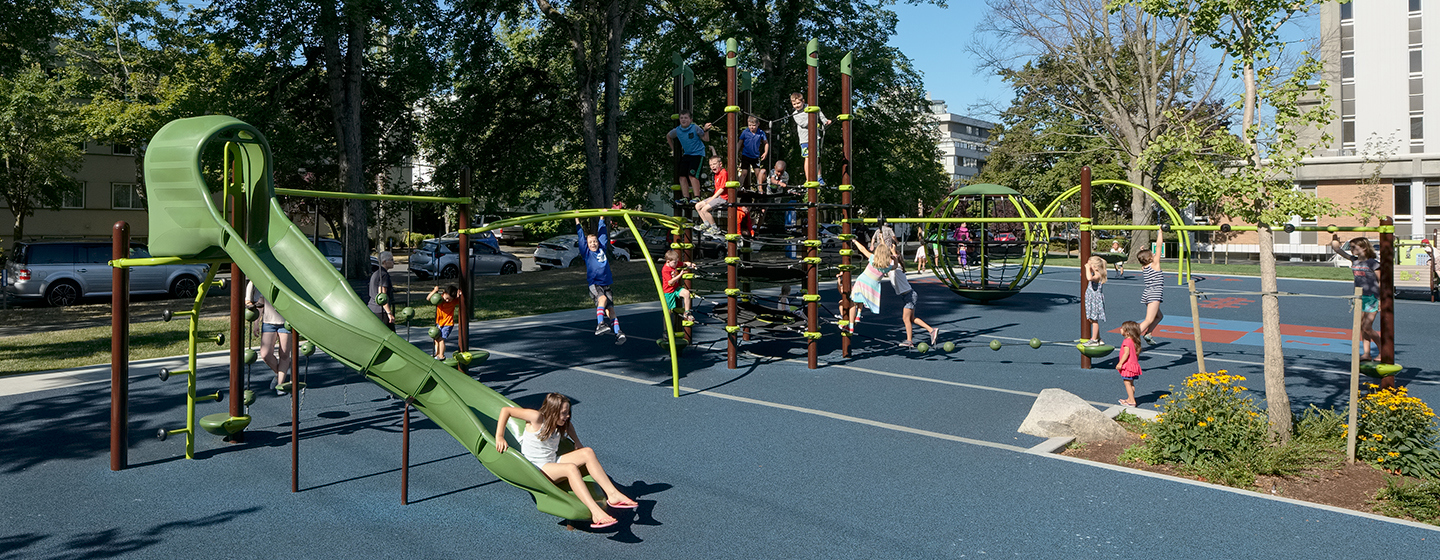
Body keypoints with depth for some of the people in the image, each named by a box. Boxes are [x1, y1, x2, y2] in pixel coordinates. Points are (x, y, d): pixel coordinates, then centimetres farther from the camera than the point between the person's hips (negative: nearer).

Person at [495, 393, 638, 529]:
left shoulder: (561, 424, 6)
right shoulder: (536, 418, -15)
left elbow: (568, 424, 30)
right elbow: (506, 410, -13)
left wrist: (576, 442, 20)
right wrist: (499, 437, -17)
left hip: (553, 463, 8)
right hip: (535, 469, -8)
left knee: (587, 452, -13)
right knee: (571, 468, -35)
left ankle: (613, 494, -22)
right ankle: (595, 513, -49)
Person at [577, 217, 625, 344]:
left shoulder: (602, 249, 14)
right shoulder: (587, 252, 7)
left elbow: (602, 234, 23)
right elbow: (581, 237, 7)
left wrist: (602, 218, 30)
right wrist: (577, 221, 8)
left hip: (606, 285, 3)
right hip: (594, 284, -3)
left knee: (610, 308, -7)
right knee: (602, 299, -30)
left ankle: (618, 332, -15)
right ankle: (599, 324, -37)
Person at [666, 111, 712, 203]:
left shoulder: (695, 128, -10)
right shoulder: (677, 131, 1)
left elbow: (706, 139, -4)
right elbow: (668, 136, 23)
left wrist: (706, 130, -19)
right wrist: (673, 149, 22)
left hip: (698, 154, -6)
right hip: (686, 154, 6)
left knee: (692, 175, -21)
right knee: (682, 176, -2)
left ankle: (697, 197, -18)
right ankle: (685, 198, 3)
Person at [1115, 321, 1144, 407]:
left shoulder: (1127, 341, -18)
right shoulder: (1134, 341, 11)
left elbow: (1126, 353, -24)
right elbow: (1136, 353, 16)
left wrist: (1120, 363, -21)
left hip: (1128, 365, -10)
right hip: (1134, 364, 10)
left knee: (1127, 383, -5)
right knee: (1131, 384, 17)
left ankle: (1132, 401, -6)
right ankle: (1130, 399, 26)